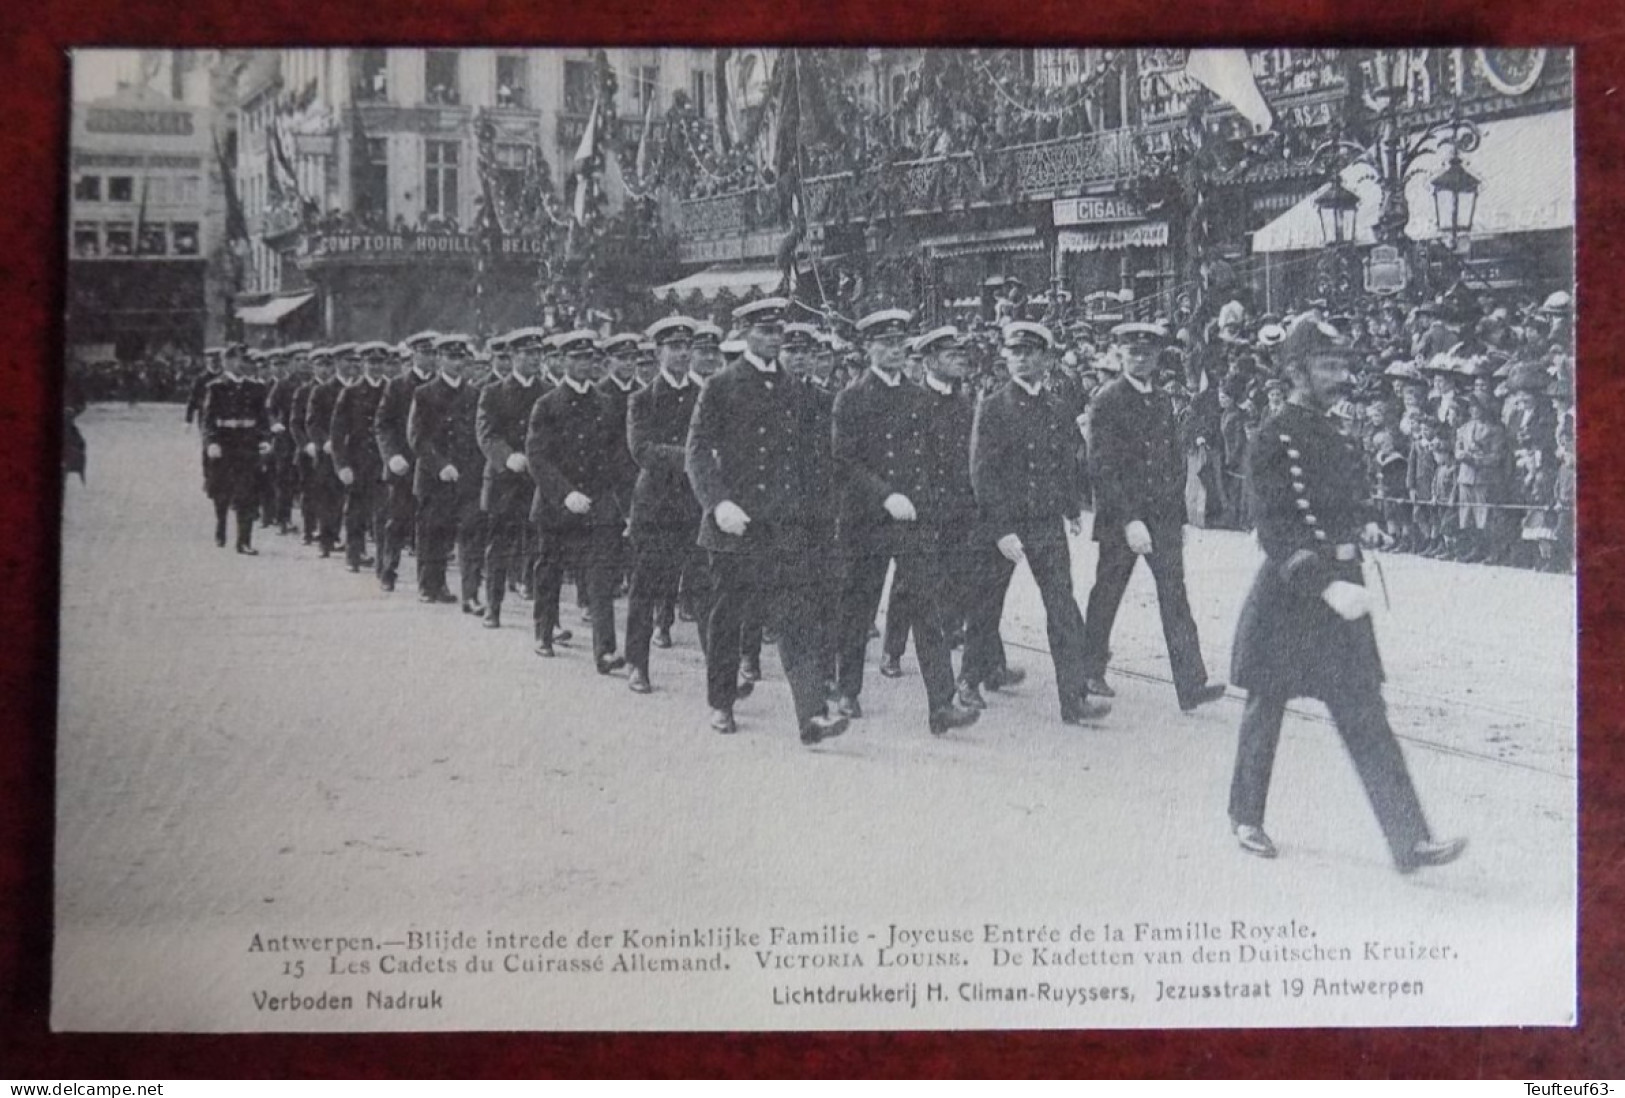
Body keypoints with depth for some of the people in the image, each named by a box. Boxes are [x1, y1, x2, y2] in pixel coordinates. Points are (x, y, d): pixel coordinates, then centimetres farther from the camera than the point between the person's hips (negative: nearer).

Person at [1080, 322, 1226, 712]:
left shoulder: (1163, 403, 12)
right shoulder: (1107, 400, -8)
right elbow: (1102, 466, -15)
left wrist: (1179, 518, 13)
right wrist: (1129, 520, -21)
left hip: (1163, 516, 5)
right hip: (1119, 517, -4)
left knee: (1175, 598, -4)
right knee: (1107, 595, 9)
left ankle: (1191, 686, -8)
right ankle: (1091, 670, 28)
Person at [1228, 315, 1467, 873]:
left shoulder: (1338, 435, 11)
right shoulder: (1276, 436, -13)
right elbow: (1276, 531, -20)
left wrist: (1366, 525, 2)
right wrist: (1326, 585, -28)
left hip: (1341, 587, 7)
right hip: (1289, 592, -7)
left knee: (1365, 719, 3)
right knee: (1266, 707, 10)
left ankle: (1409, 842, 1)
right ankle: (1246, 817, 29)